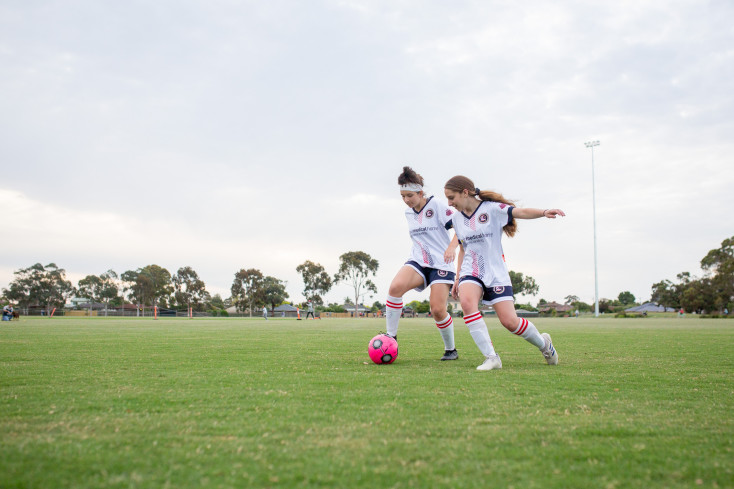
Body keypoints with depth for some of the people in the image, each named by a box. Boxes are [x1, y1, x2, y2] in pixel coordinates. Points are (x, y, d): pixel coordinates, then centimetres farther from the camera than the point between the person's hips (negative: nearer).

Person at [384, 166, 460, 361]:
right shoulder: (408, 213, 13)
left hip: (441, 263, -4)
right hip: (418, 261, 4)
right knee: (395, 287, -26)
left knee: (437, 309, -14)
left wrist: (452, 246, -25)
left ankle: (451, 350, 11)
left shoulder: (436, 206, -6)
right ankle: (391, 338, -16)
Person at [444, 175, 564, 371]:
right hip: (470, 272, 4)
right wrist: (458, 278, 17)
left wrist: (544, 212, -42)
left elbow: (520, 212, -23)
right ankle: (491, 358, -24)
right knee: (466, 302, -29)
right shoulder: (457, 218, 10)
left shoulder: (492, 208, -8)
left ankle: (543, 343, 24)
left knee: (509, 321, -10)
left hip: (496, 273, -4)